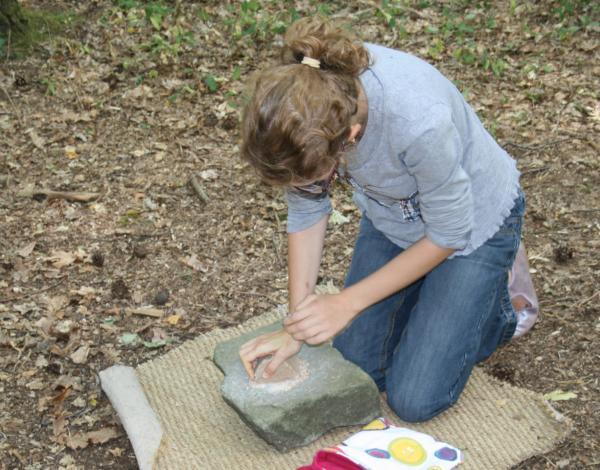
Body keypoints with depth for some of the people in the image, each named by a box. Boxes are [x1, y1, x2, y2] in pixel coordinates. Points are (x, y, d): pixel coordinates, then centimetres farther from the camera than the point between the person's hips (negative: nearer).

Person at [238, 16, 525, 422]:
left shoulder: (419, 120, -43)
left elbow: (448, 233, -23)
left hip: (472, 222, -4)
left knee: (414, 400, -5)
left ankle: (496, 308, 19)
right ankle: (426, 288, 28)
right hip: (391, 216, 5)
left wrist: (348, 302, -20)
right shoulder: (298, 100, -28)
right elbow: (306, 211, -11)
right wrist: (294, 328, -14)